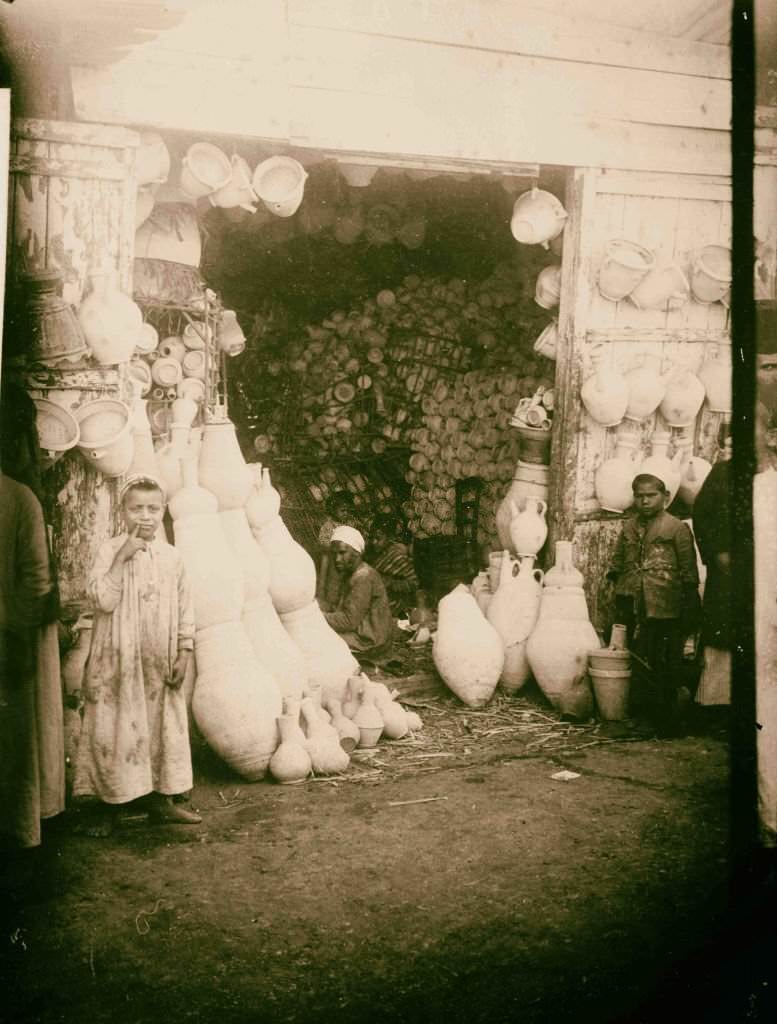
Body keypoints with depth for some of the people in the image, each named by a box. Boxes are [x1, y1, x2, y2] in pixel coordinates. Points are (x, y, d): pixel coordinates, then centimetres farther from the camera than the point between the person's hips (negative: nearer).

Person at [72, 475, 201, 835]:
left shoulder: (171, 556, 4)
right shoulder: (110, 550, -7)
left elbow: (184, 607, 7)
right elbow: (102, 599, -19)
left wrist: (184, 652, 2)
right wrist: (123, 557, -23)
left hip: (160, 662, 4)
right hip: (119, 660, -4)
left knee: (164, 725, 10)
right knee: (115, 726, 2)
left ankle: (161, 799, 23)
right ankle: (107, 804, 15)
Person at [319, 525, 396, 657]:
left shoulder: (364, 578, -23)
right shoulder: (349, 573, 9)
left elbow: (350, 620, -25)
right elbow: (337, 606, 7)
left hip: (370, 640, -10)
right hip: (361, 630, 10)